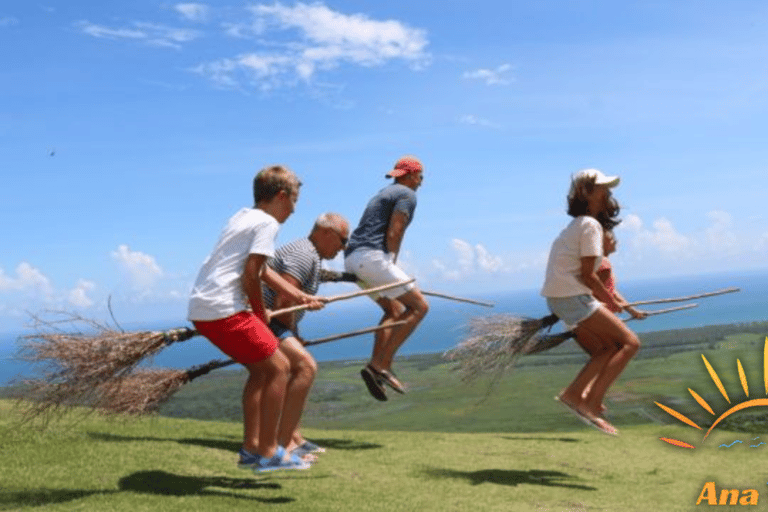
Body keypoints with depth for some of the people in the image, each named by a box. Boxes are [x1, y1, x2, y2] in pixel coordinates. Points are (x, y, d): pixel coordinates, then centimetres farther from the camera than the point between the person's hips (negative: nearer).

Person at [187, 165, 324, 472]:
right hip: (224, 310, -10)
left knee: (260, 368, 19)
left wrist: (298, 296, 28)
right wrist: (261, 313, 2)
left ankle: (250, 449, 21)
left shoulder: (243, 216, 21)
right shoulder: (267, 223, -6)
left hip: (201, 308, 10)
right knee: (278, 367, -2)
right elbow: (250, 276, -14)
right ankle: (268, 453, 1)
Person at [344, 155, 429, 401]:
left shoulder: (383, 194, 29)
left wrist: (390, 269, 17)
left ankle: (376, 366, 6)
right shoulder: (407, 195, 1)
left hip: (352, 259, 10)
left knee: (395, 311, 19)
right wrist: (392, 269, -2)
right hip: (371, 257, -10)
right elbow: (393, 235, -10)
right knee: (419, 306, -5)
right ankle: (381, 365, -12)